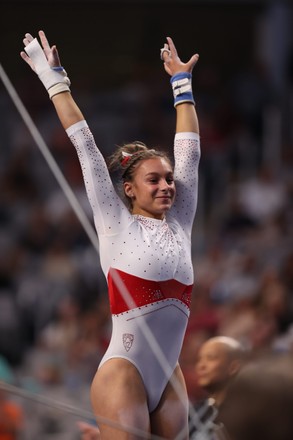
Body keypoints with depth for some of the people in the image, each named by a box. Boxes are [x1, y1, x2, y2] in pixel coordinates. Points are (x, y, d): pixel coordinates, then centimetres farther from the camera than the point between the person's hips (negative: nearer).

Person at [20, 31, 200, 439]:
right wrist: (56, 82, 7)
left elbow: (189, 151, 18)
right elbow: (86, 147, 4)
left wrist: (182, 83, 23)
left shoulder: (179, 224, 11)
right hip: (124, 372, -5)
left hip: (169, 377, 5)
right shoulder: (118, 225, 0)